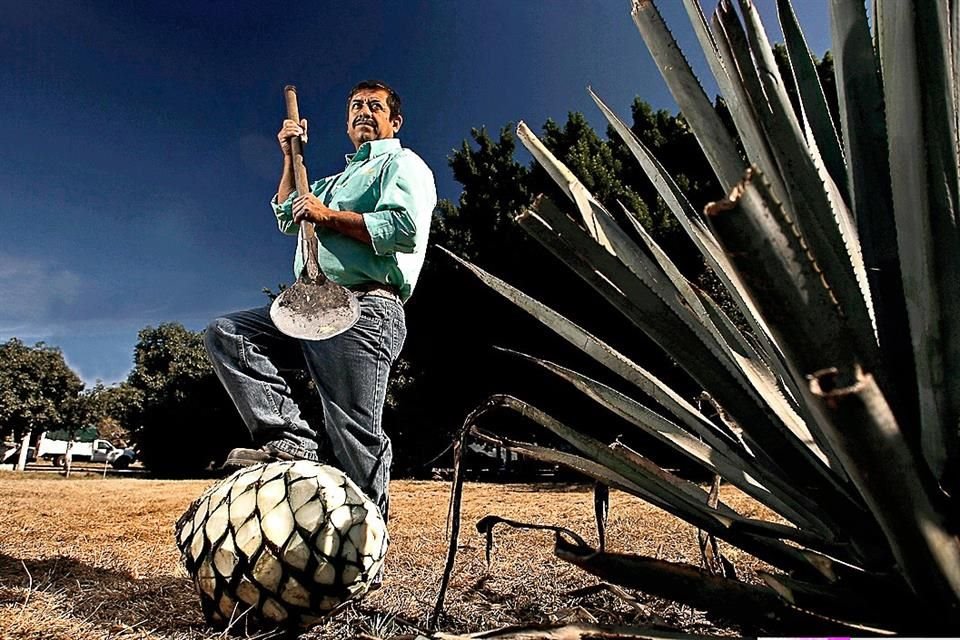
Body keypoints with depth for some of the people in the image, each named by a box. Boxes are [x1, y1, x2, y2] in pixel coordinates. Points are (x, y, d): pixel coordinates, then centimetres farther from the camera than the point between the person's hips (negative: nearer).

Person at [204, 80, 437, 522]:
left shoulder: (402, 163, 7)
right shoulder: (340, 180, 34)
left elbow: (405, 228, -14)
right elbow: (287, 218, 40)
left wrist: (329, 216, -7)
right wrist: (290, 157, 32)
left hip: (363, 312, -9)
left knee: (355, 442, -12)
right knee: (225, 334, -2)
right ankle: (289, 437, -13)